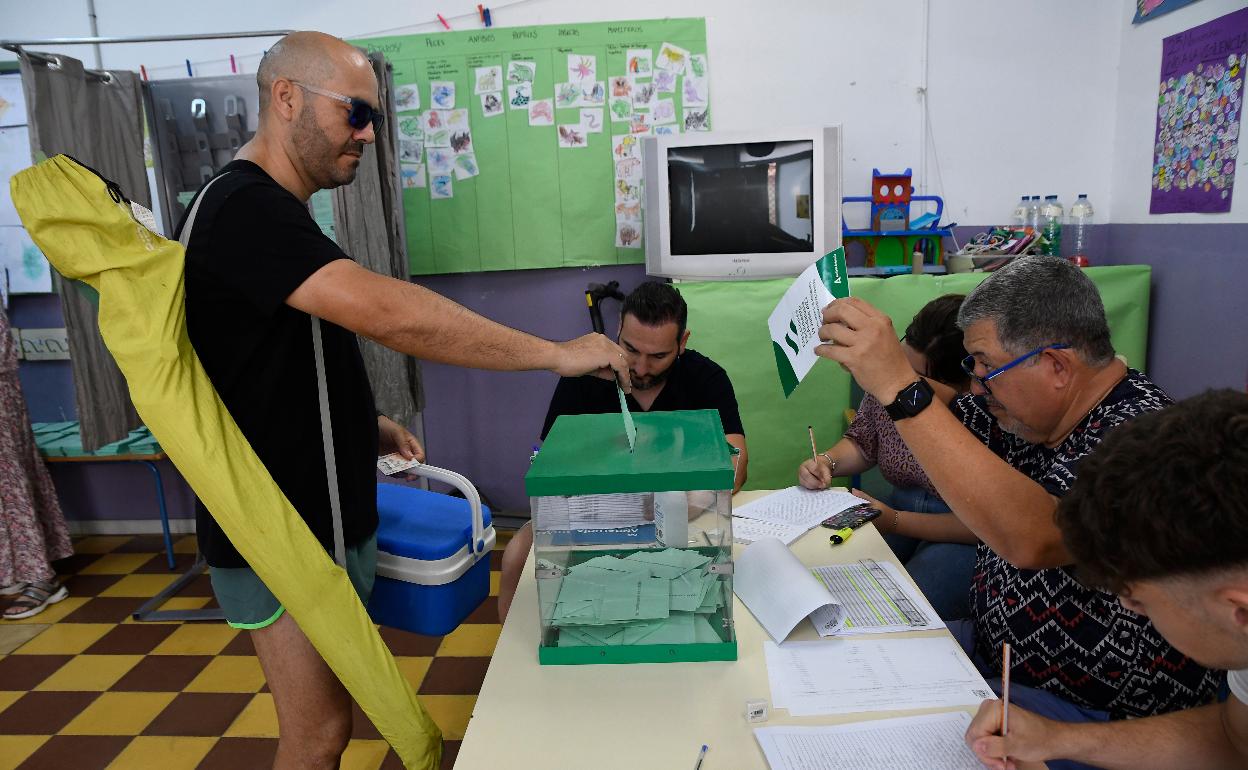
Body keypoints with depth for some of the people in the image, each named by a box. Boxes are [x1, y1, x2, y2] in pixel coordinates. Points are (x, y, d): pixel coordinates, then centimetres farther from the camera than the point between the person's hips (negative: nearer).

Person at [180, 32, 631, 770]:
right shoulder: (246, 208, -21)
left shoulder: (268, 209, 12)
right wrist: (558, 354, -29)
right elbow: (386, 312, -35)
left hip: (323, 515, 9)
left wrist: (363, 423, 6)